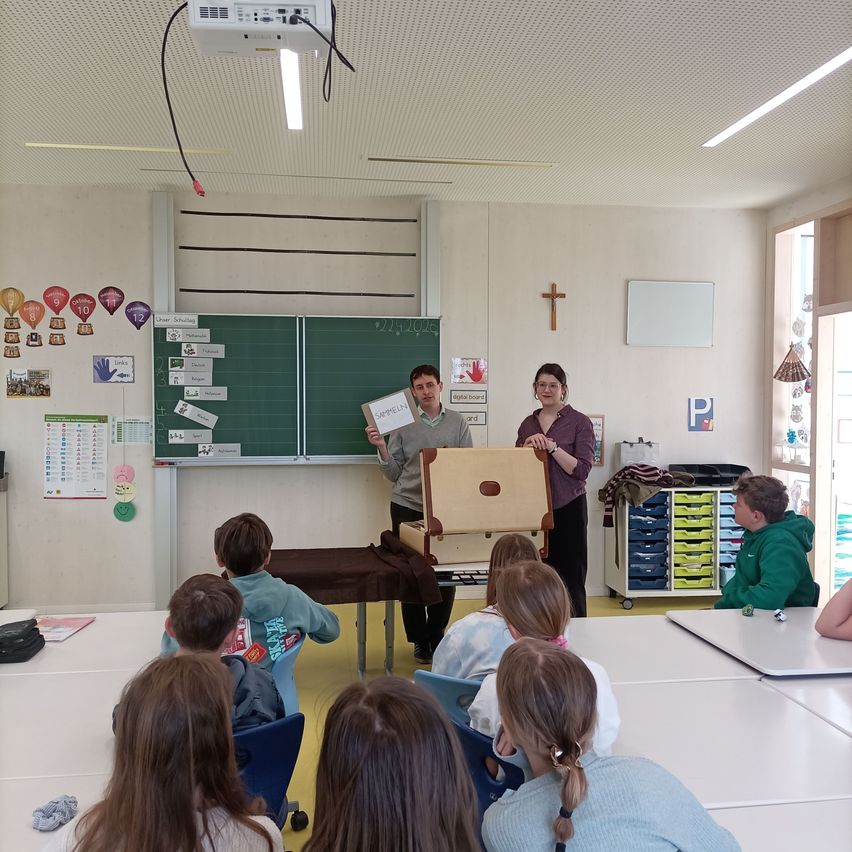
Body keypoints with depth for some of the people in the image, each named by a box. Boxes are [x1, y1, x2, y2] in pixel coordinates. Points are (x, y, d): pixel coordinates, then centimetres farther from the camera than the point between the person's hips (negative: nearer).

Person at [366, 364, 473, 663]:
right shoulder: (403, 424, 3)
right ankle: (419, 639, 18)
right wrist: (381, 447, -11)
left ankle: (436, 634, 23)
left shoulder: (457, 422, 5)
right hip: (408, 506, -1)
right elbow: (393, 474, 4)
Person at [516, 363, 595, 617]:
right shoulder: (528, 424, 11)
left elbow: (581, 469, -11)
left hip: (568, 509, -4)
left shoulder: (580, 422, -4)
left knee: (570, 579, 1)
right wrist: (527, 446, -5)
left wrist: (552, 447, -18)